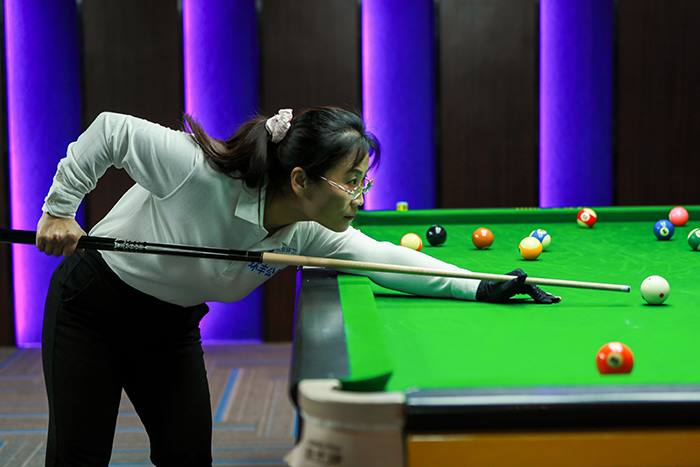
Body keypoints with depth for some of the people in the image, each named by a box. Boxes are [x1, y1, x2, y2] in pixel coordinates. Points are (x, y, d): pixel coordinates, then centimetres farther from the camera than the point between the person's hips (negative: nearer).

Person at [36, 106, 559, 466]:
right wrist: (59, 209, -18)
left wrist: (481, 286, -29)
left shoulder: (309, 234, -19)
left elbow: (386, 257, -19)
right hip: (92, 304, -5)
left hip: (171, 328, 5)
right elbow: (112, 129, -24)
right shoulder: (198, 170, -36)